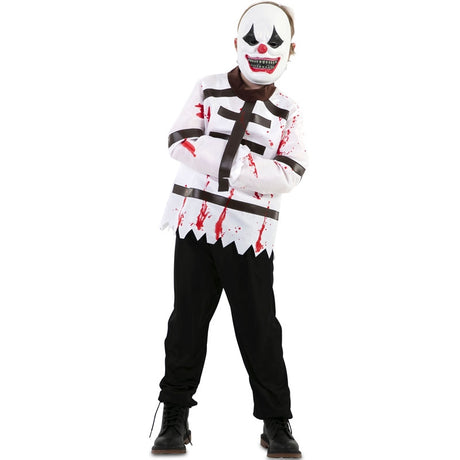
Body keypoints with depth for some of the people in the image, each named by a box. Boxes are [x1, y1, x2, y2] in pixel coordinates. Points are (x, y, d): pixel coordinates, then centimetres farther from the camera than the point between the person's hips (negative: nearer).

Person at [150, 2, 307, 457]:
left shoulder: (287, 113, 8)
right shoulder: (208, 90, 7)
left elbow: (288, 175, -6)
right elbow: (181, 143, -7)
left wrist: (225, 163, -18)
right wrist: (246, 163, -17)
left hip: (249, 231, 0)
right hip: (196, 219, 1)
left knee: (259, 328, 2)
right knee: (187, 320, 6)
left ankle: (276, 422, 14)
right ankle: (175, 415, 18)